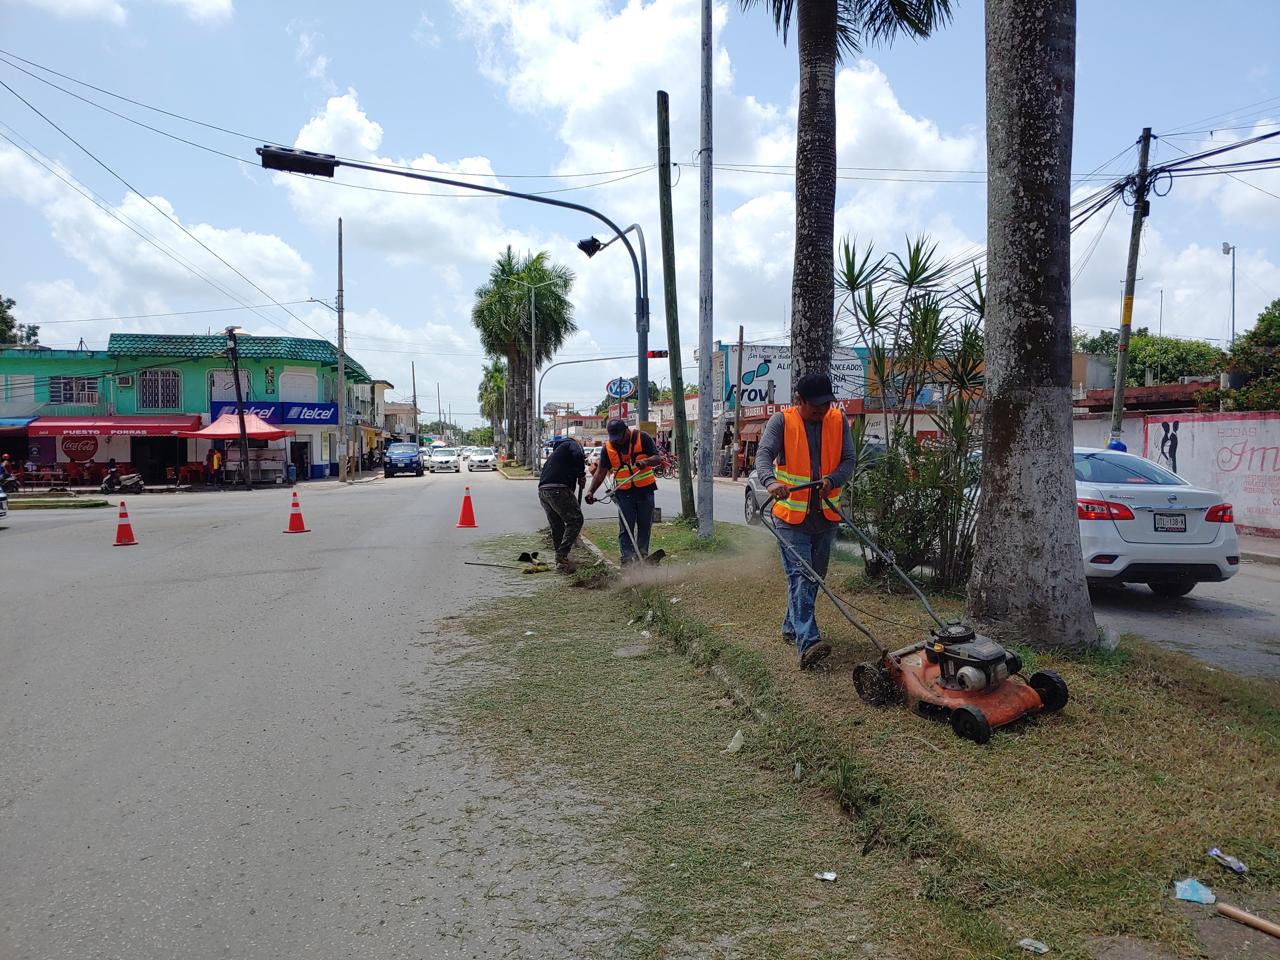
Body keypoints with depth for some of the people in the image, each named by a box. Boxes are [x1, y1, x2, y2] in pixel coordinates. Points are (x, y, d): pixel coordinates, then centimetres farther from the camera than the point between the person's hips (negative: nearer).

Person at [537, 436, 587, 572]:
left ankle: (560, 559, 23)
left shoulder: (557, 451, 35)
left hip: (542, 489, 8)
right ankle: (562, 556, -11)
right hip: (558, 488, -8)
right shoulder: (573, 444, 11)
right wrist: (582, 476, 1)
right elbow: (578, 456, -13)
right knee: (575, 520, -2)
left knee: (557, 526, 18)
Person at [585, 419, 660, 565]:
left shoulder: (642, 438, -7)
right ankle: (627, 560, -4)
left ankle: (642, 557, 20)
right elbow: (601, 472, -1)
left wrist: (646, 461, -29)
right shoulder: (608, 448, -1)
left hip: (645, 489, -1)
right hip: (624, 492, 1)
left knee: (645, 525, 8)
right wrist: (591, 491, -12)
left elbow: (657, 457, -7)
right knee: (625, 528, -5)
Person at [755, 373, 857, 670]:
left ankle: (792, 628, 32)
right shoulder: (782, 421, -7)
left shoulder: (839, 422, 3)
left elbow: (849, 460, -1)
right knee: (800, 576, -14)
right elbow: (764, 454, -19)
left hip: (826, 515, 5)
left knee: (815, 576, 14)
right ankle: (808, 643, -21)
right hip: (791, 515, -5)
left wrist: (831, 480, -22)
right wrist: (771, 481, -40)